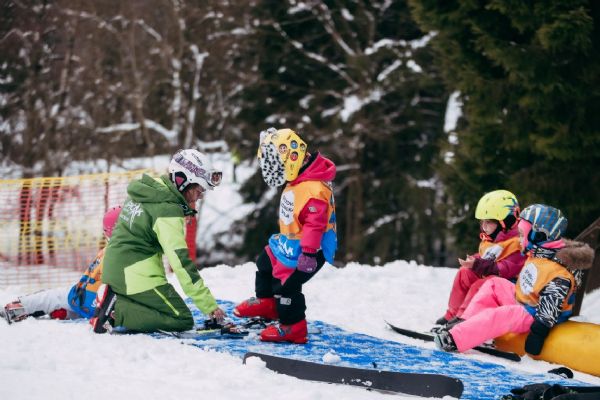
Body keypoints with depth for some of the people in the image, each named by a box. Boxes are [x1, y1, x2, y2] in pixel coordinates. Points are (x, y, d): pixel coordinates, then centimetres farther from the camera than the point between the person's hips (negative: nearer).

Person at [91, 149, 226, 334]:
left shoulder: (146, 191, 8)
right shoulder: (168, 210, -19)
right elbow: (181, 262, -23)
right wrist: (210, 306, -23)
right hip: (138, 276, -9)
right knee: (182, 320, -6)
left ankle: (113, 299, 3)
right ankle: (116, 310, -14)